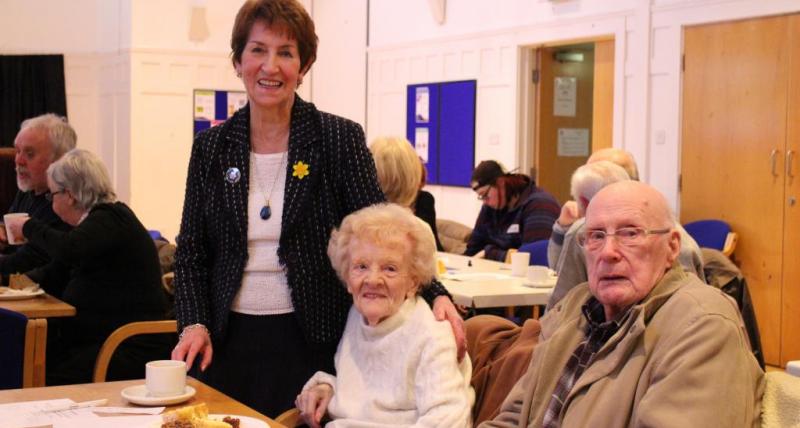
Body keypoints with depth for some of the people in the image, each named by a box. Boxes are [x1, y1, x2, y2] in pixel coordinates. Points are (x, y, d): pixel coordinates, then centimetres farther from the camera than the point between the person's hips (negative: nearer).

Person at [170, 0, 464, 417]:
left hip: (313, 341, -2)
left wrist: (435, 294, -22)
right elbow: (191, 249, 8)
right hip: (230, 341, 3)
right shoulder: (211, 146, 4)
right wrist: (194, 324, -6)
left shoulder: (340, 138, -4)